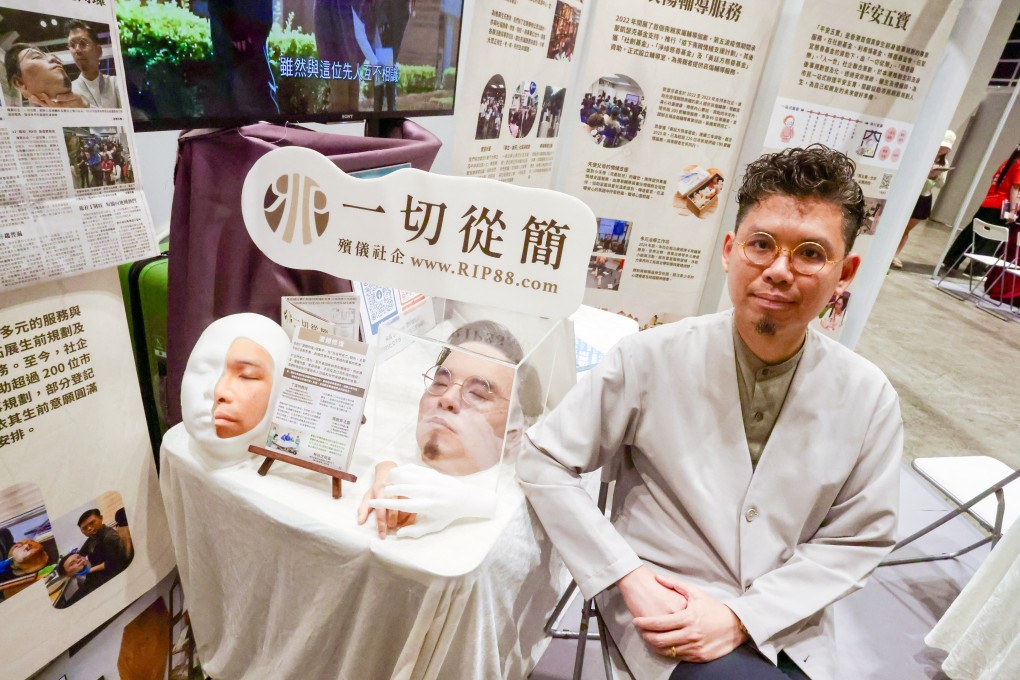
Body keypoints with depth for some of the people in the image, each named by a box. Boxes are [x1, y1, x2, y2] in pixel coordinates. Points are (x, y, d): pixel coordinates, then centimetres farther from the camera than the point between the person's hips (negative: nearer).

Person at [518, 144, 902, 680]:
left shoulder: (869, 398, -7)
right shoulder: (650, 359, -15)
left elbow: (858, 539, 0)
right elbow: (544, 460, -10)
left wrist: (742, 615, -11)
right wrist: (626, 575, -15)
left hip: (783, 622, 3)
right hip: (662, 609, -3)